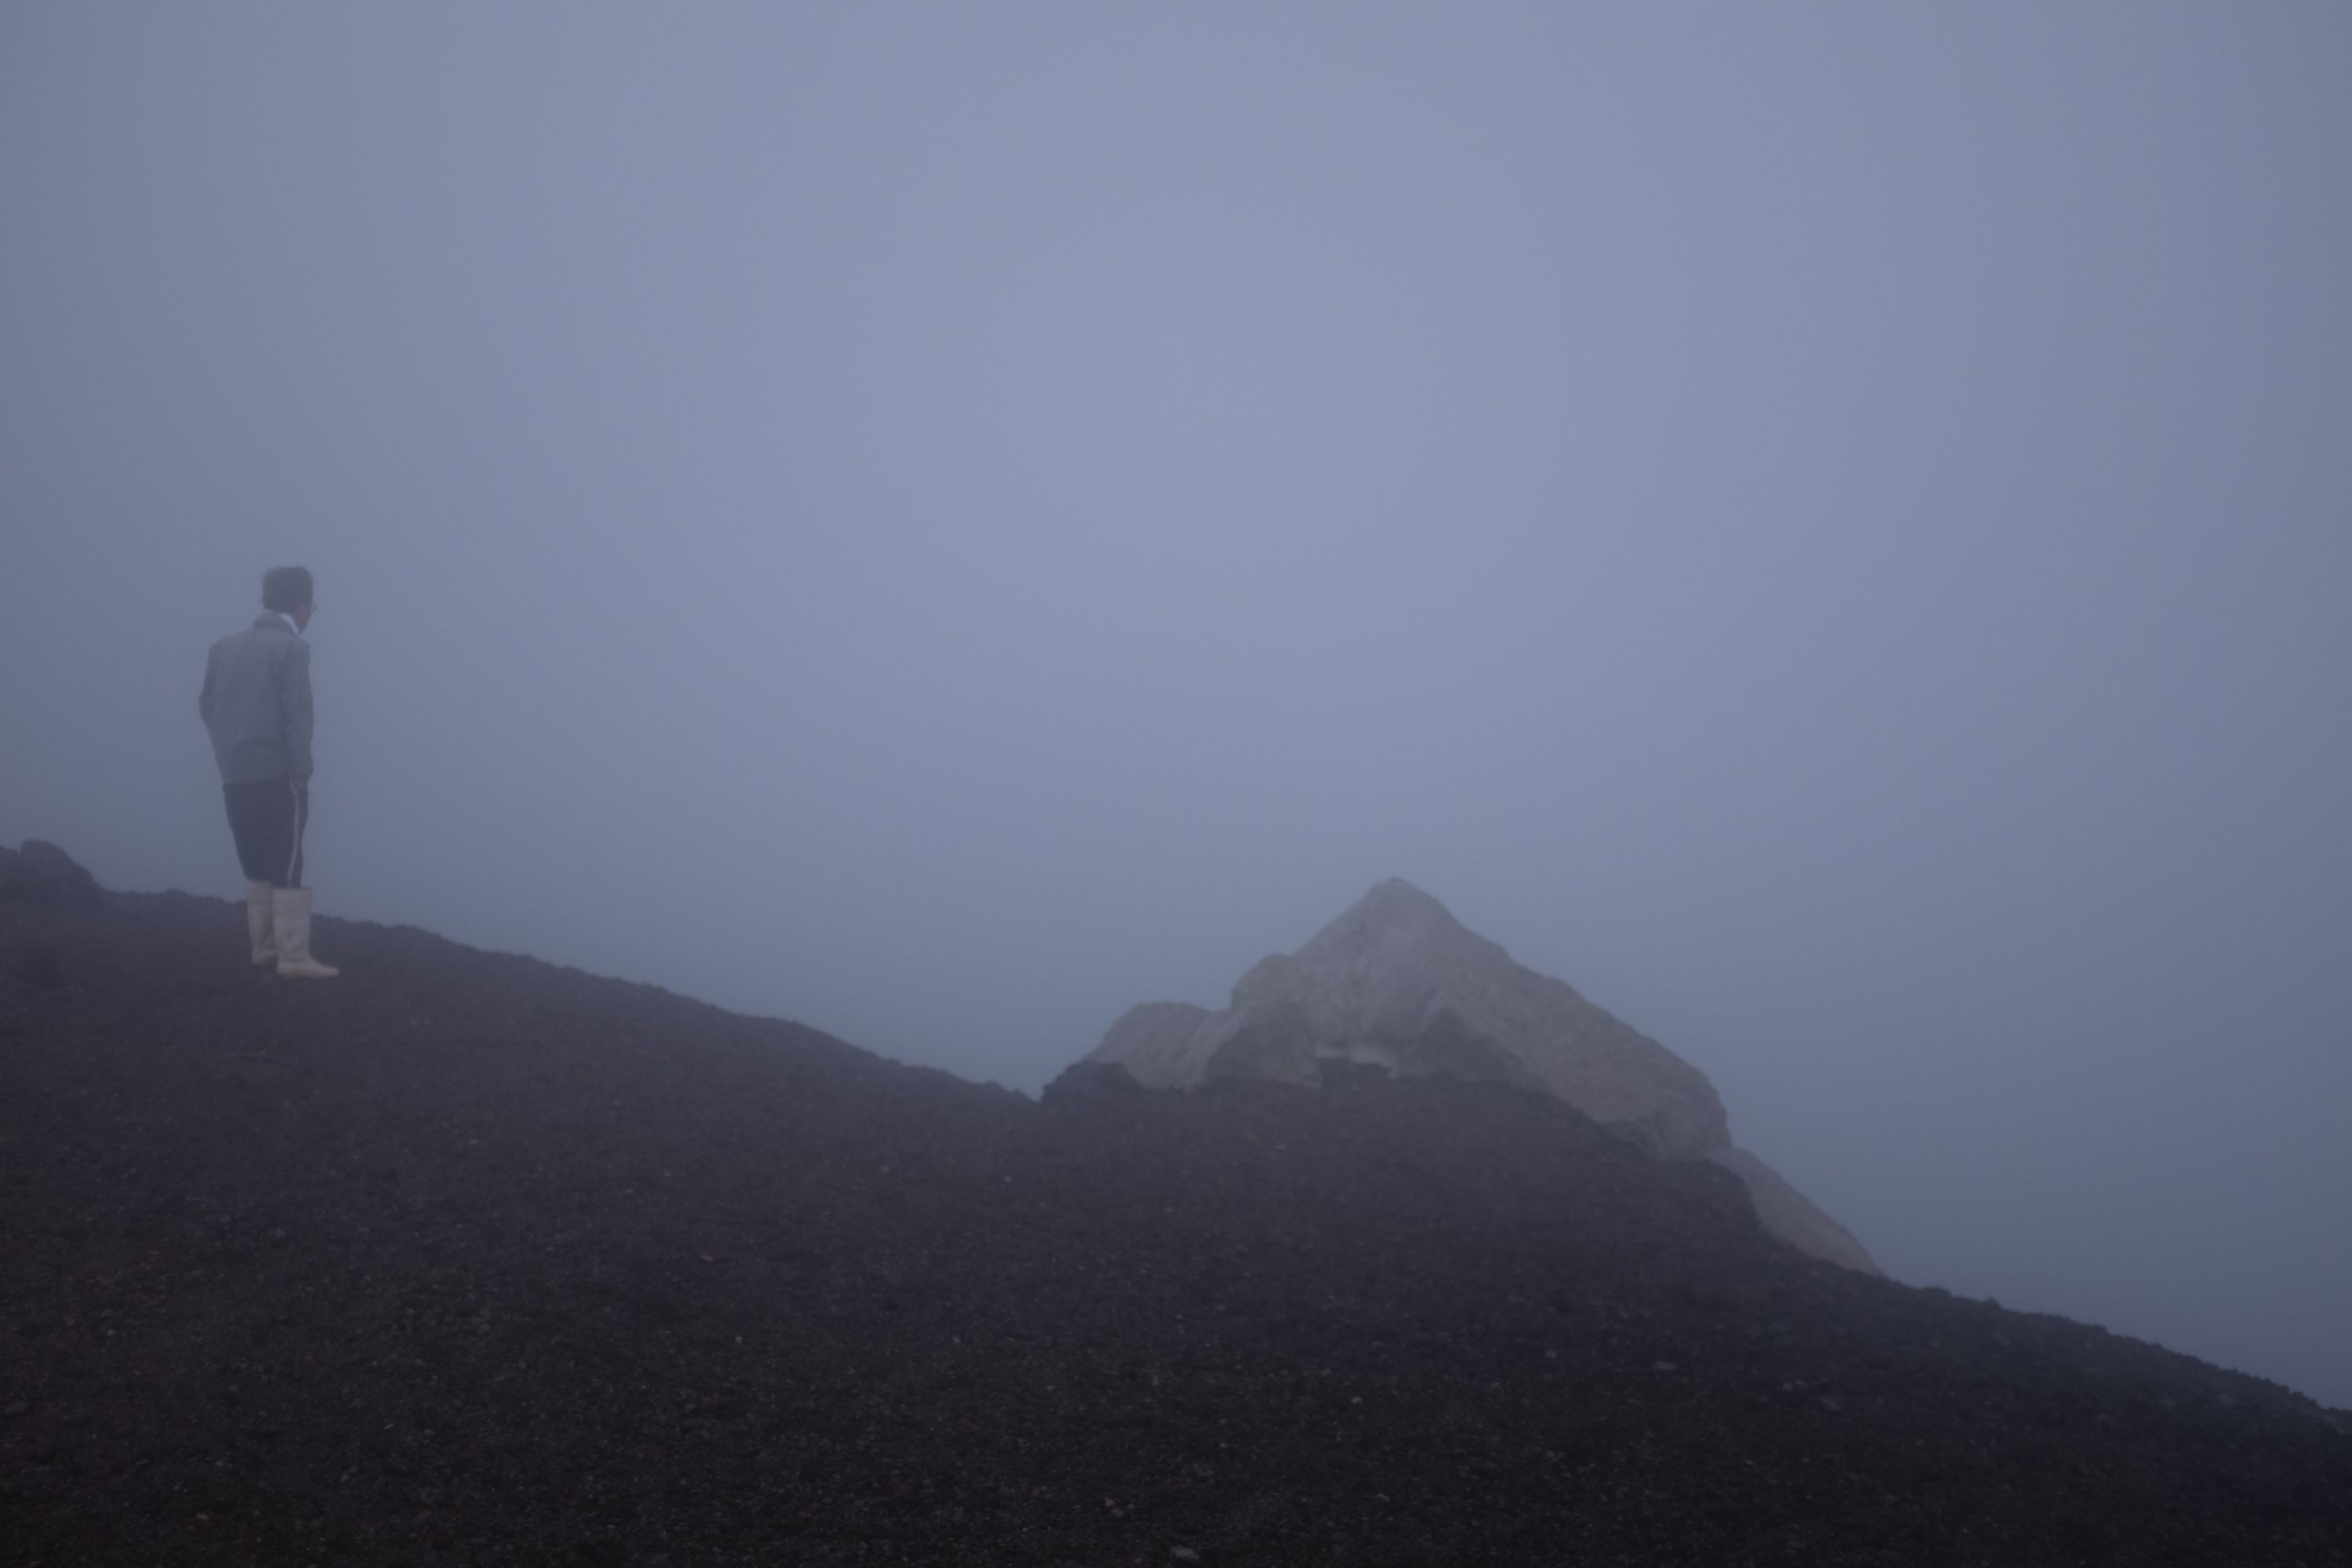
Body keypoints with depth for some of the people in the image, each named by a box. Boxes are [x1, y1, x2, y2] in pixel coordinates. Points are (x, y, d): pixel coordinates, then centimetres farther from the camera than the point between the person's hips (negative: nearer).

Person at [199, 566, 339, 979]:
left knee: (258, 865, 15)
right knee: (287, 866, -6)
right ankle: (294, 957, -8)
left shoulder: (224, 646, 12)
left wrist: (230, 752, 15)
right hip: (276, 774, -6)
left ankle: (264, 945, 19)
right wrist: (302, 771, -9)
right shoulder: (291, 648, -7)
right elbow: (297, 715, -13)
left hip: (234, 775, 7)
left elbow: (208, 706, 11)